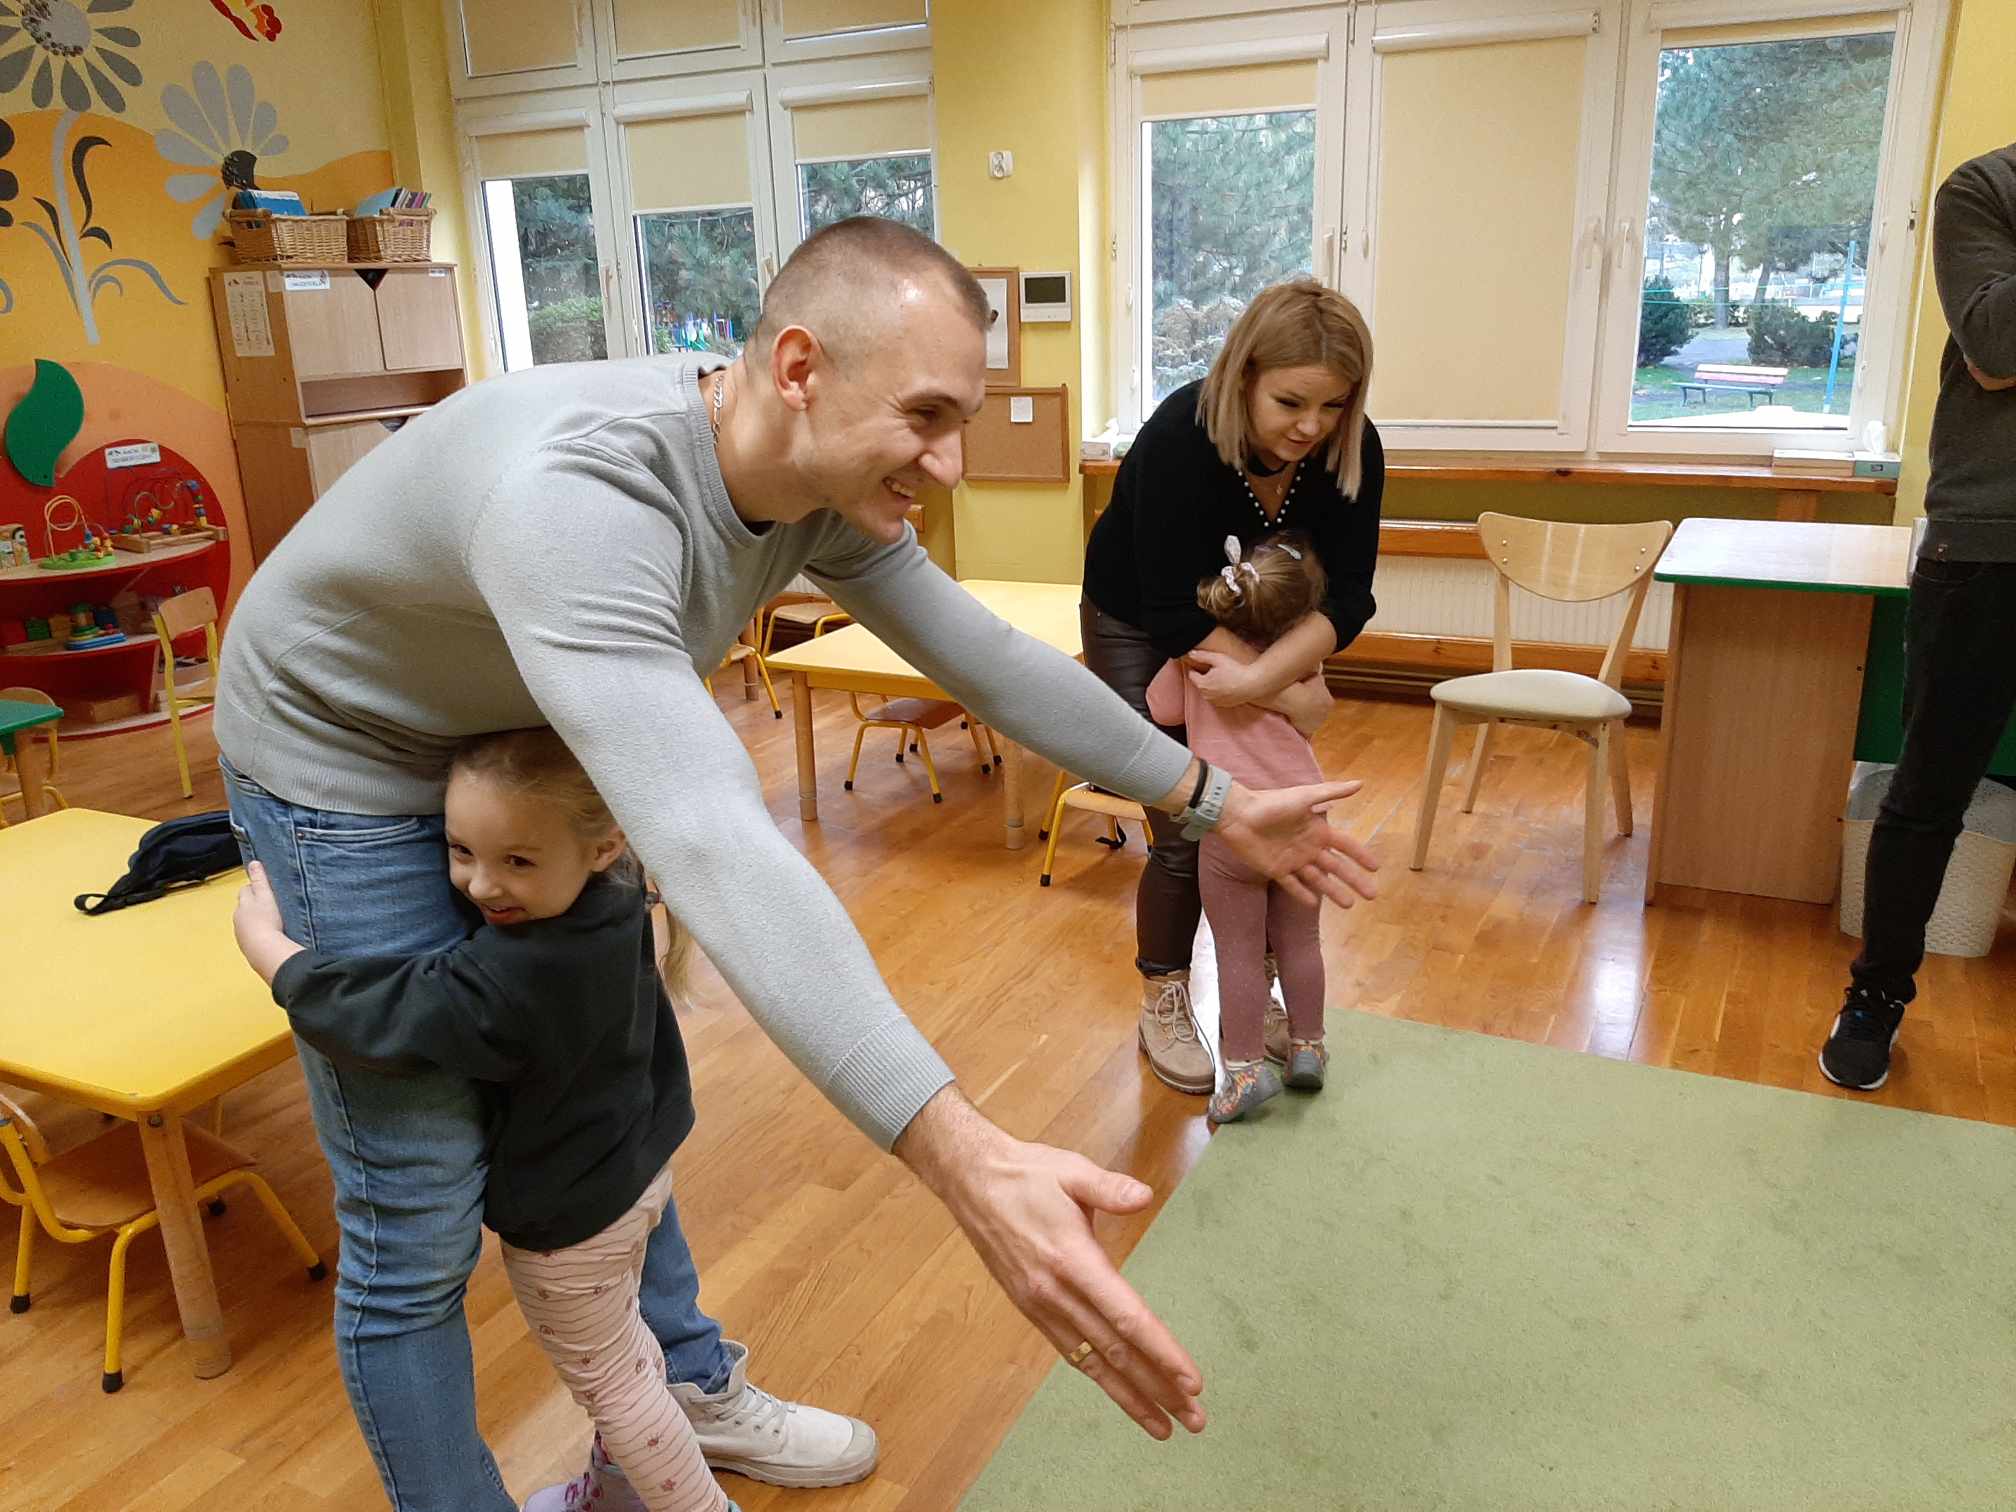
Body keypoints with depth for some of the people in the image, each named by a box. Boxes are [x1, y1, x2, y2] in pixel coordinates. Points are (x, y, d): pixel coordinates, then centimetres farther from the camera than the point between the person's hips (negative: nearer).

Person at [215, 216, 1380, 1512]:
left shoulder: (824, 488, -16)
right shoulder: (576, 495, -42)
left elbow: (989, 659, -6)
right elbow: (706, 843, -54)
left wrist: (1215, 802, -2)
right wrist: (964, 1157, -61)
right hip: (348, 764, -7)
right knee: (422, 1222, -3)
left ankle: (689, 1384, 40)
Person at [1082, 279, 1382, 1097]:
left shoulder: (1351, 450, -22)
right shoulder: (1180, 437, -35)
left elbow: (1347, 595, -23)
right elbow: (1175, 612, -32)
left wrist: (1260, 678, -40)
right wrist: (1290, 692, -29)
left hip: (1258, 624, 4)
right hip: (1138, 625, -4)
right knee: (1183, 830, -5)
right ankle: (1163, 1003, 16)